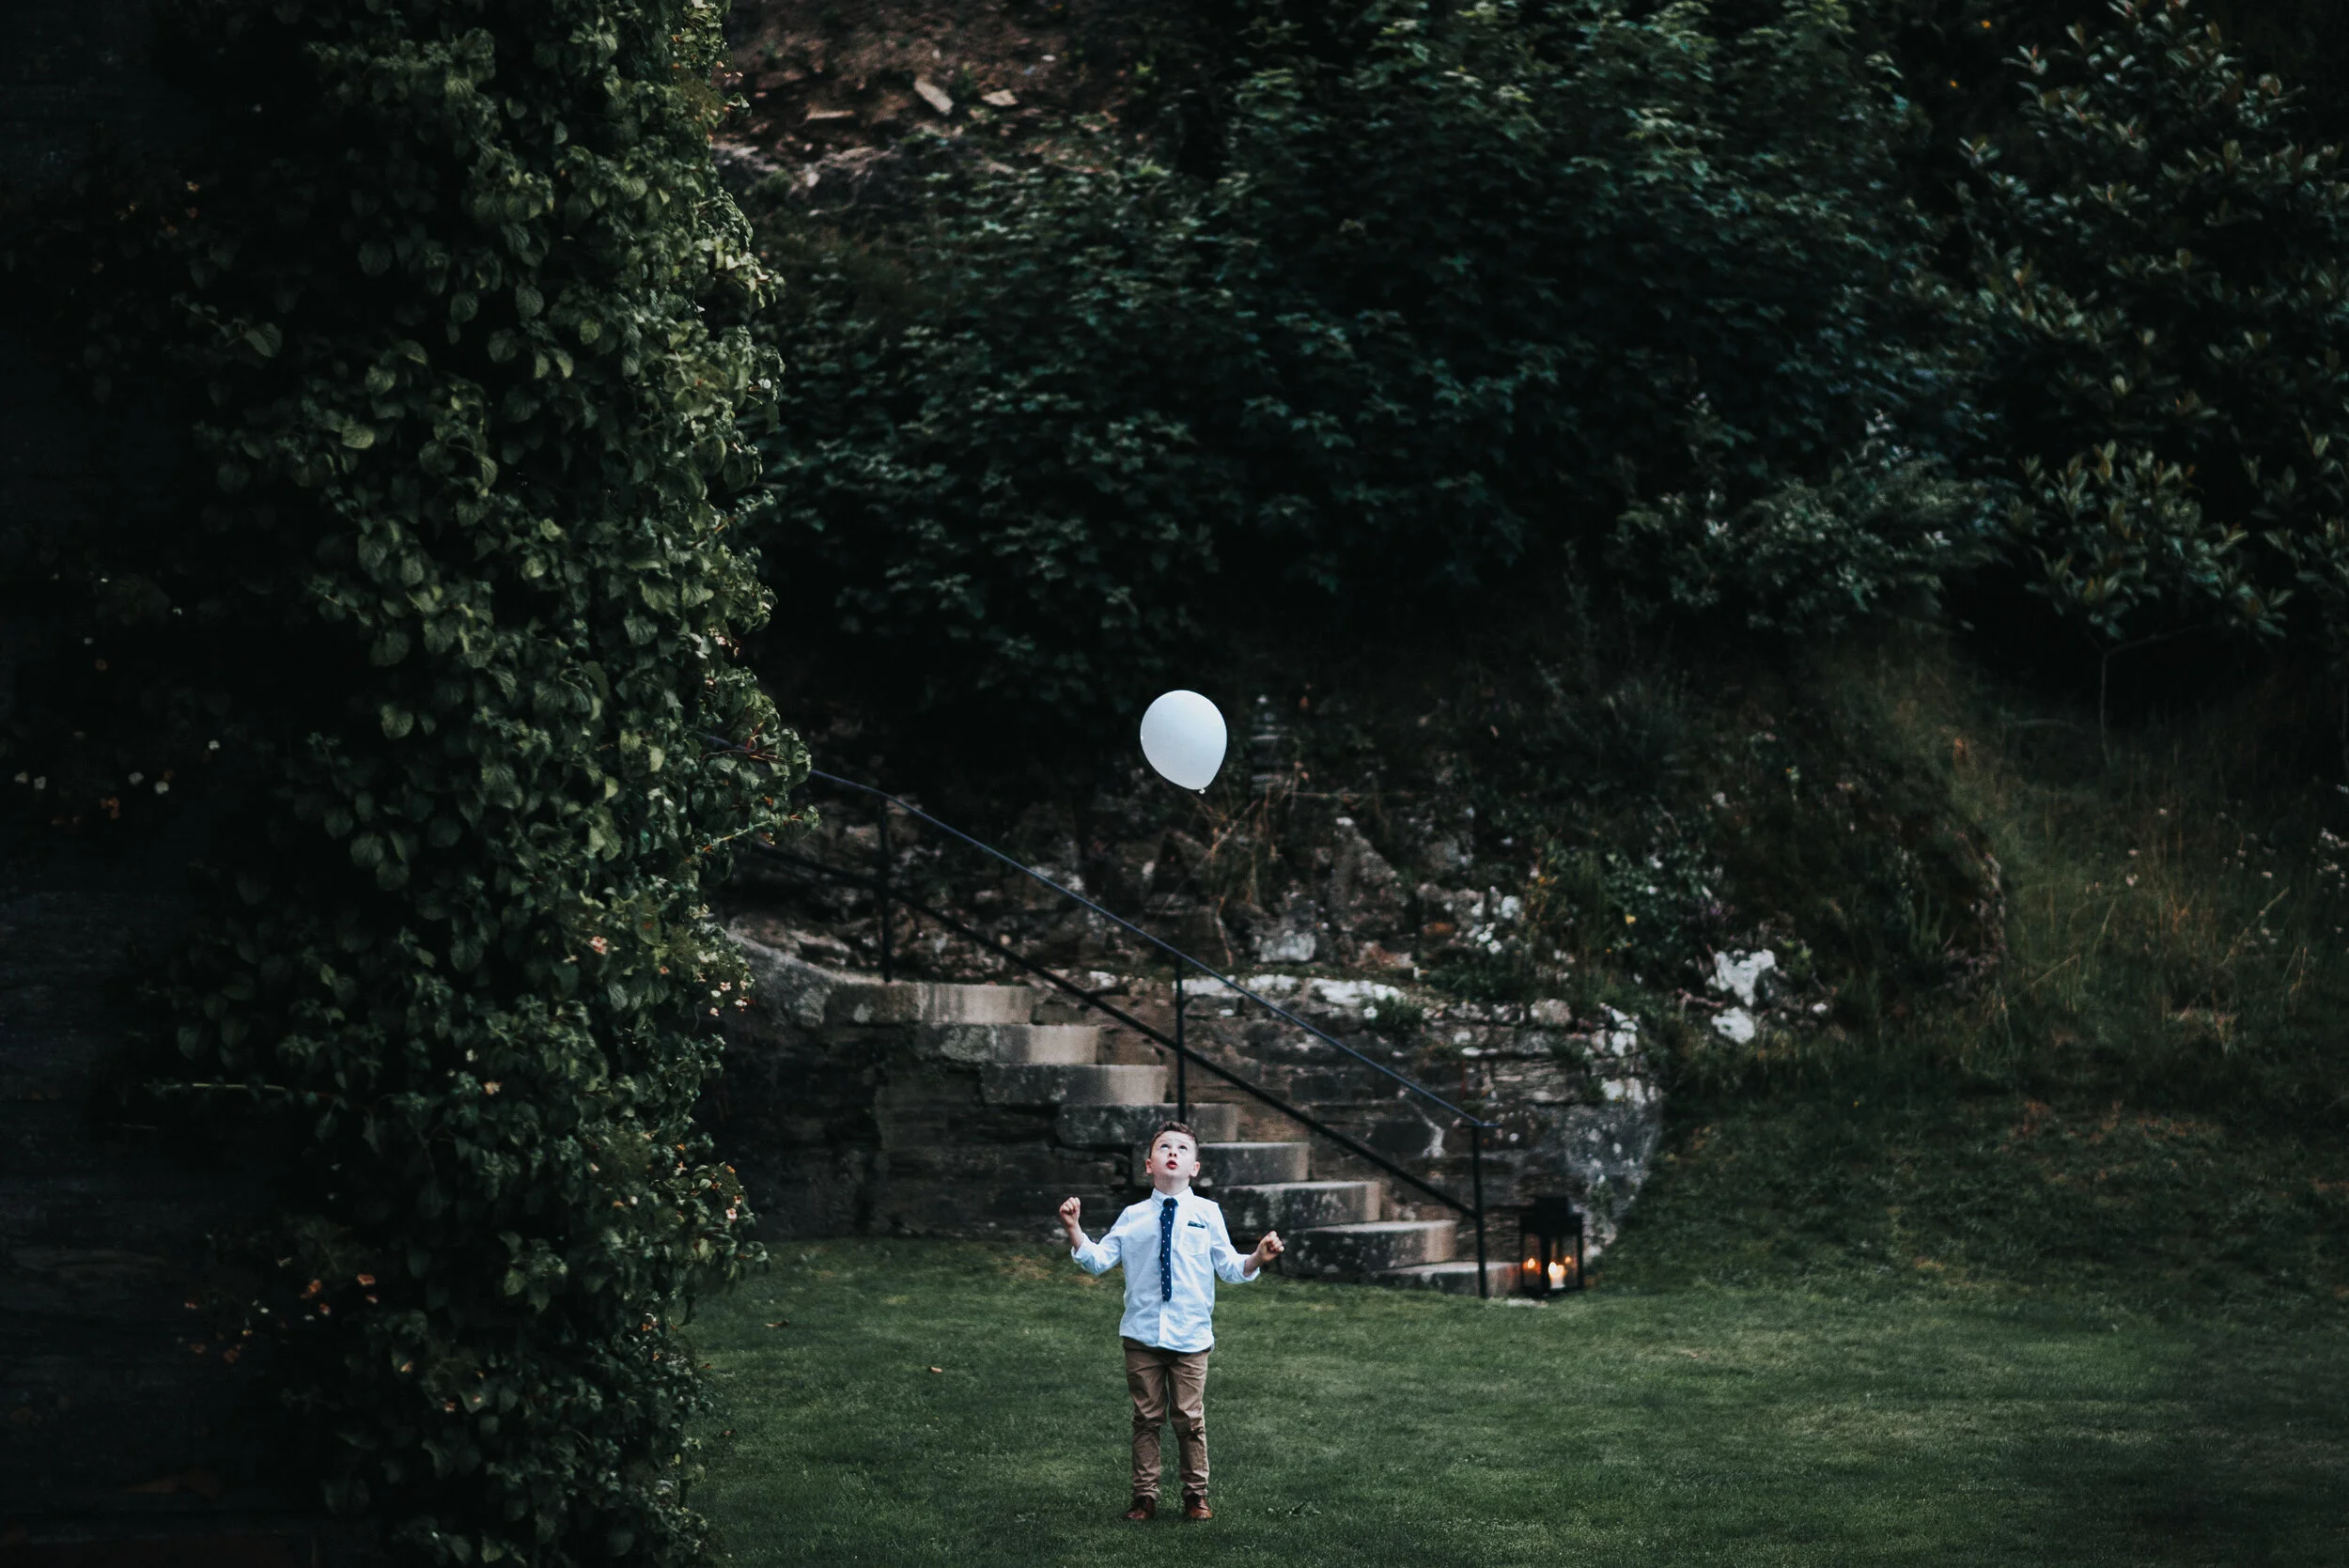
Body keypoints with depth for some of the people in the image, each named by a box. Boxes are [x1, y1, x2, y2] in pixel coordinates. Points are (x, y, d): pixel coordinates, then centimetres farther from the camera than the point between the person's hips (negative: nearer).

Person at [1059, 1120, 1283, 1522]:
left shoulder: (1207, 1214, 2)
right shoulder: (1133, 1218, 5)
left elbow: (1230, 1268, 2)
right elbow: (1098, 1259, 3)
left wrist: (1258, 1258, -16)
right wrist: (1073, 1231, -11)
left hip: (1191, 1336, -1)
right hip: (1142, 1334, 1)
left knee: (1190, 1418, 3)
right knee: (1146, 1417, 6)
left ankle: (1195, 1495, 16)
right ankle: (1145, 1495, 15)